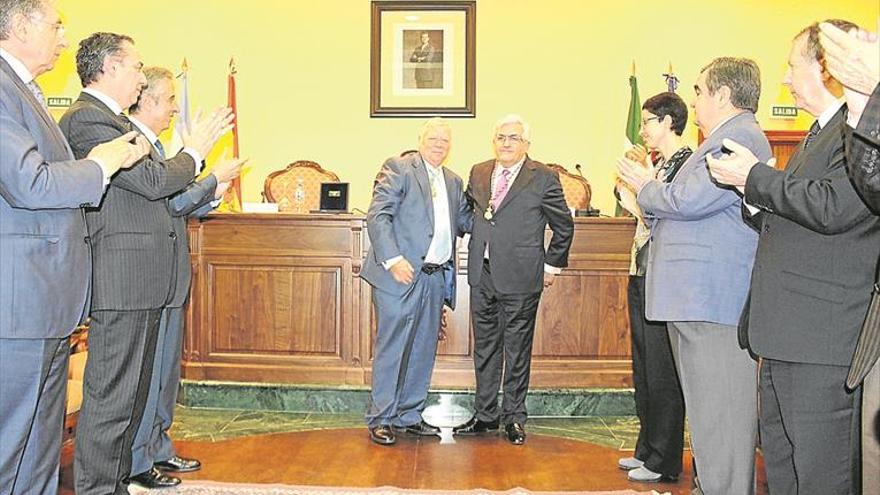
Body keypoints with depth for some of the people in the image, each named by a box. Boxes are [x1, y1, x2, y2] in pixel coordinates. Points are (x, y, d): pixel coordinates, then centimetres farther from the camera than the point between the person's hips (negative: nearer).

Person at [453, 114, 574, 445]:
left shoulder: (543, 178, -4)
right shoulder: (478, 173, 10)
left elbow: (564, 225, 4)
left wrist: (552, 265, 3)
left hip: (520, 278, -5)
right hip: (482, 275, 5)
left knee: (517, 349, 4)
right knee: (484, 347, 12)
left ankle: (514, 417, 18)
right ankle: (485, 415, 24)